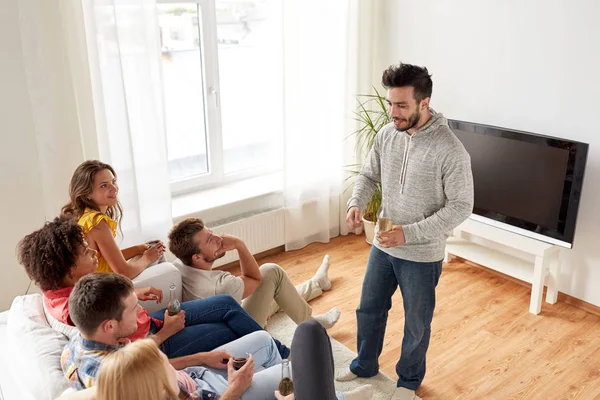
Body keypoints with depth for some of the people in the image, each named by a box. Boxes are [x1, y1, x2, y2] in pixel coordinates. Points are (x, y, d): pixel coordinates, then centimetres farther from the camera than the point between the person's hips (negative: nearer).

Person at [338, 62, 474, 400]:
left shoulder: (450, 150, -22)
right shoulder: (387, 135, -5)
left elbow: (461, 207, -19)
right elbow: (369, 175, 8)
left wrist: (409, 233, -26)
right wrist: (356, 203, -14)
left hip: (422, 256, -5)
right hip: (383, 247, 5)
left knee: (417, 324, 15)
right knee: (369, 309, 21)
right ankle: (364, 366, 47)